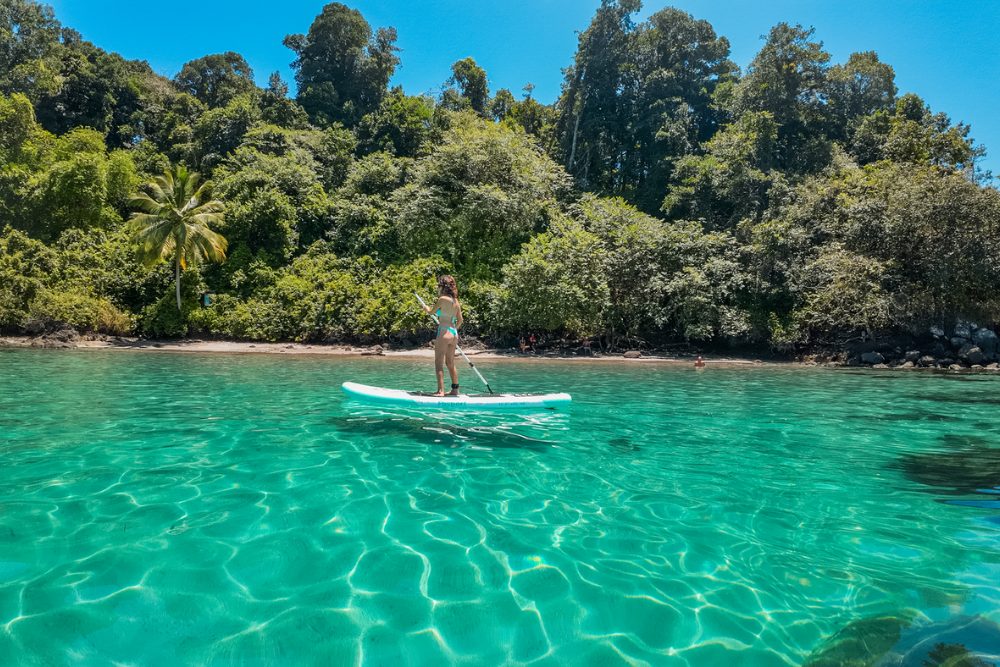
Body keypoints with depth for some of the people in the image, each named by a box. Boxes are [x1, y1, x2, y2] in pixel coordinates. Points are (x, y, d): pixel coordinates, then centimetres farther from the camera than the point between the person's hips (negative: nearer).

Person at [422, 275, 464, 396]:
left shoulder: (442, 299, -11)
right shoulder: (456, 301, 10)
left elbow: (431, 311, 4)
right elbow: (460, 320, 14)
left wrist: (426, 308, 25)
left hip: (444, 333, -8)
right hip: (454, 334, 8)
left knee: (439, 363, -4)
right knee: (450, 363, 15)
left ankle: (440, 391, -9)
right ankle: (455, 389, 20)